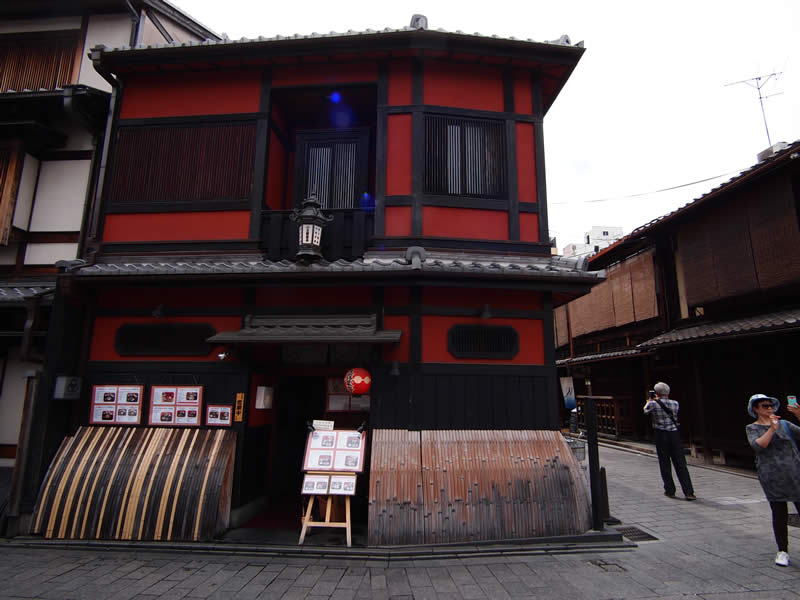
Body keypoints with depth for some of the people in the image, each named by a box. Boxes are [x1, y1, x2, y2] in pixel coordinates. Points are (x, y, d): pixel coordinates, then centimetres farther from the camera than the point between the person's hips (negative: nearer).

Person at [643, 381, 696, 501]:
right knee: (681, 464, 4)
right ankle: (688, 492, 0)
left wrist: (649, 400, 28)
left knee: (665, 464, 8)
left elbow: (645, 410, 12)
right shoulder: (675, 403, 2)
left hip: (661, 436, -3)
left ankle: (670, 491, 13)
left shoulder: (653, 404, -8)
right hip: (674, 434, 3)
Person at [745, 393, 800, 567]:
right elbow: (758, 445, -12)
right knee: (779, 514, 2)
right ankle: (782, 551, 16)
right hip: (772, 477, -2)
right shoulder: (752, 428, 5)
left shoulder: (784, 424, 12)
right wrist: (772, 429, -19)